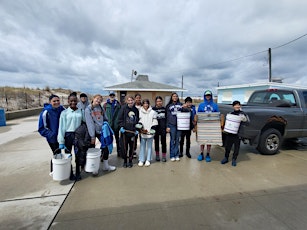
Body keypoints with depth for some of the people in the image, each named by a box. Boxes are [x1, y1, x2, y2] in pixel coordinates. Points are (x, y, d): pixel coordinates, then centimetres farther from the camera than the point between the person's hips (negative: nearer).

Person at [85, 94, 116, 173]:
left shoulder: (101, 108, 5)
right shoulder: (88, 109, -10)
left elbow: (105, 119, 15)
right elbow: (89, 123, -16)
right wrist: (92, 136, -20)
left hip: (101, 130, 4)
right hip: (92, 131, -4)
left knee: (106, 147, 5)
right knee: (92, 149, 6)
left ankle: (106, 166, 22)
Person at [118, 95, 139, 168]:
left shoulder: (136, 109, 6)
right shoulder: (123, 108, -3)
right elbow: (120, 119, -3)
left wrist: (137, 129, 4)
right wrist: (121, 127, -14)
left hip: (133, 131, 3)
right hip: (125, 131, -2)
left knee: (132, 147, 9)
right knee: (124, 147, 4)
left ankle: (130, 160, 26)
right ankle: (125, 161, 23)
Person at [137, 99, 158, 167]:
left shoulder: (153, 112, -1)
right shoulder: (140, 112, 4)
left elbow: (154, 123, -2)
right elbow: (139, 121, 7)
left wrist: (149, 130, -10)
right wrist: (141, 129, -7)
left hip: (150, 132, -1)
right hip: (142, 133, 1)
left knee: (149, 146, 9)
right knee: (142, 146, 7)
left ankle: (148, 160, 19)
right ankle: (141, 160, 16)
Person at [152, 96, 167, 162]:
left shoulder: (164, 109, 5)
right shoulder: (153, 109, 0)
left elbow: (167, 118, 8)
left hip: (163, 128, 1)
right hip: (156, 128, 0)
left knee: (163, 142, 2)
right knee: (156, 142, 11)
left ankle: (164, 156, 12)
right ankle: (157, 155, 25)